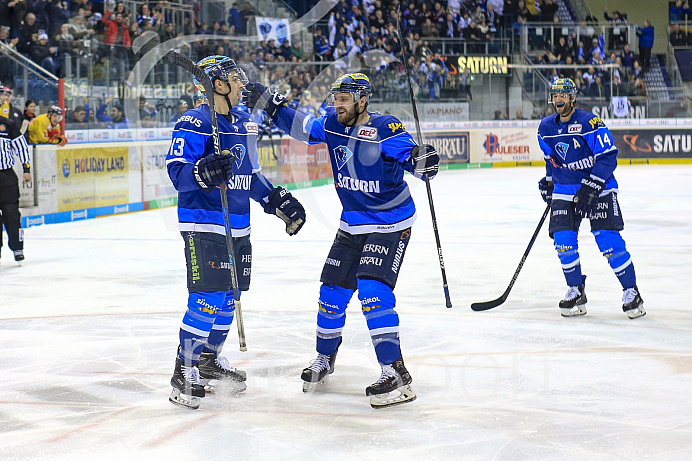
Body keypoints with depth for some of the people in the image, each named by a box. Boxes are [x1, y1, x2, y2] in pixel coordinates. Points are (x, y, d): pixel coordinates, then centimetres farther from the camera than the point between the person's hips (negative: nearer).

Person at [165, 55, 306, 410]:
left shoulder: (243, 124, 15)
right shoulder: (194, 124, -11)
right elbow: (177, 171, -19)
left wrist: (277, 199, 14)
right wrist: (203, 172, -38)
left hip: (237, 227, 8)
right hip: (204, 225, -8)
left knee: (229, 296, 13)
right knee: (207, 298, -14)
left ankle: (209, 359, 30)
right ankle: (184, 371, -4)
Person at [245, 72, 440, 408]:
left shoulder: (386, 130, -20)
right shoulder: (332, 125, -1)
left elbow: (410, 156, -28)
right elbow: (298, 126, 12)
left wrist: (421, 161, -50)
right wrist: (269, 103, 3)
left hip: (390, 224, -7)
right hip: (353, 223, 7)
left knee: (372, 290, -21)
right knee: (332, 290, 9)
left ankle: (395, 373, -19)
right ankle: (325, 358, 33)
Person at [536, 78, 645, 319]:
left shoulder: (590, 123, -16)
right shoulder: (546, 127, 3)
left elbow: (608, 157, -16)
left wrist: (592, 186, -22)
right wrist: (549, 182, 17)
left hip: (599, 187, -5)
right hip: (564, 189, 5)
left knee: (608, 240, -14)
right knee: (563, 240, -9)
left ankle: (631, 293, -1)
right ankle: (576, 292, 8)